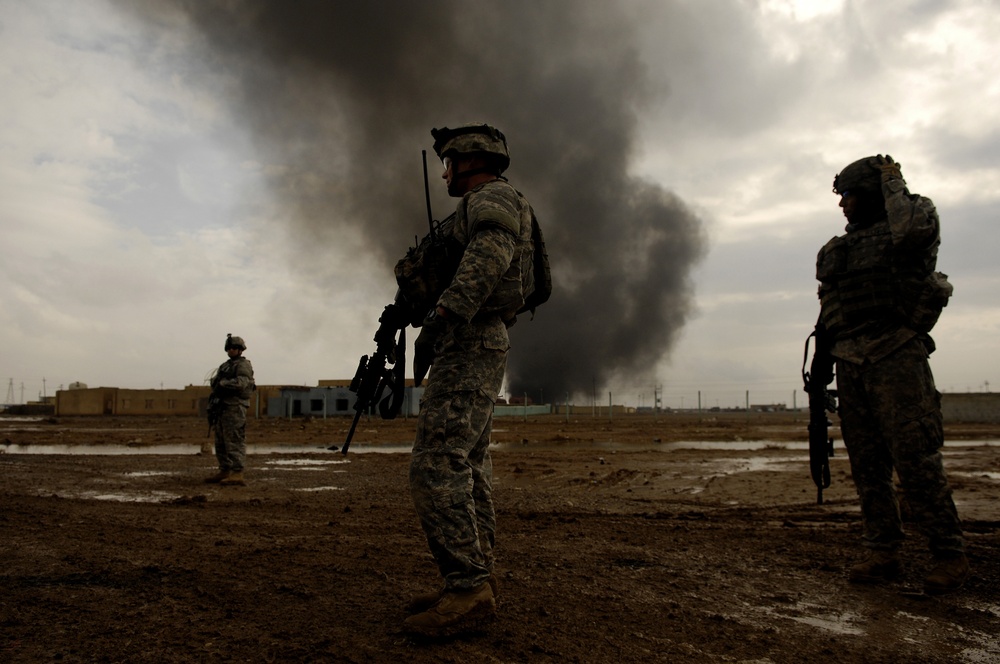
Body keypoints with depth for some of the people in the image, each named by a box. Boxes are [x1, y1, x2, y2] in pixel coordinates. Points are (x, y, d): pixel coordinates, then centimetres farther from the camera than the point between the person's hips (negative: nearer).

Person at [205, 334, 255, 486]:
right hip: (221, 408, 9)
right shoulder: (225, 366, 22)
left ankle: (237, 475, -14)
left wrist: (222, 384, -14)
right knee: (221, 442, 10)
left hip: (234, 408, -9)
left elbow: (241, 382, -21)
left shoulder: (244, 365, -5)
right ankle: (224, 472, 17)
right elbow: (215, 382, 18)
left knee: (234, 442, -12)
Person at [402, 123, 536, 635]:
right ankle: (478, 581, 12)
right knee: (468, 465, 8)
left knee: (436, 465, -17)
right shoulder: (480, 211, 28)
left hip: (469, 346, -11)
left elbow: (489, 256, -23)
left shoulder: (493, 197, -4)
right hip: (473, 348, 11)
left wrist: (441, 316, -31)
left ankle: (468, 587, -15)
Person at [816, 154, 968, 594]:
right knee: (867, 466, 6)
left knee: (916, 460, -9)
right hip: (850, 364, 6)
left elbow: (914, 228, -24)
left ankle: (950, 556, 3)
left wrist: (893, 183, -7)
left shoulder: (908, 228, 2)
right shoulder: (838, 248, 19)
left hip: (896, 359, -6)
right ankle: (882, 555, 12)